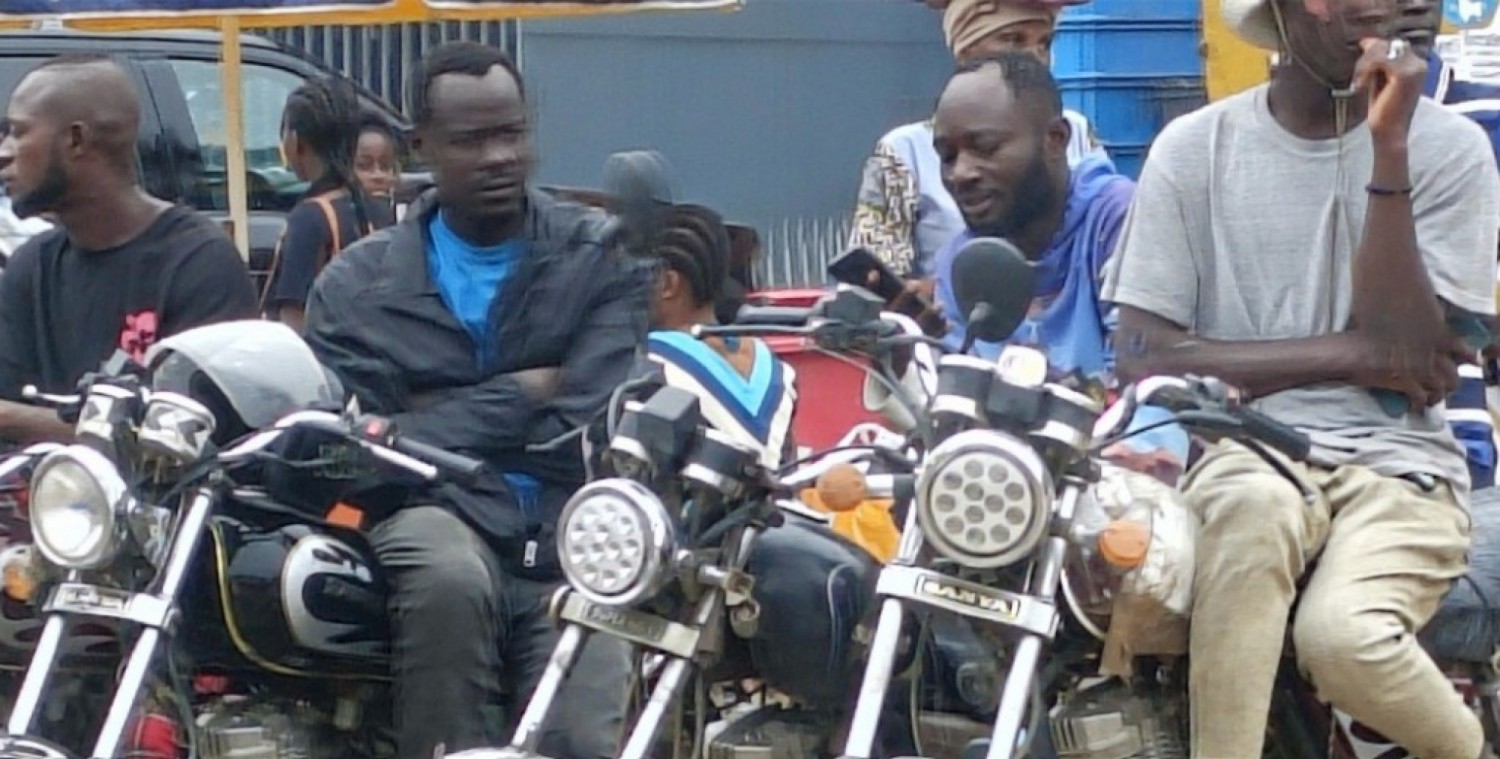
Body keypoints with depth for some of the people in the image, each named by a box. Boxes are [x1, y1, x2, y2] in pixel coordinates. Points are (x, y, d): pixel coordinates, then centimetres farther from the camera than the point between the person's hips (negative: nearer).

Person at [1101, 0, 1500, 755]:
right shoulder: (1194, 147, 5)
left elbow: (1408, 353, -7)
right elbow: (1145, 357, -2)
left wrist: (1388, 150, -12)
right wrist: (1351, 354, -7)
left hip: (1398, 466, 0)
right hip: (1247, 449, 0)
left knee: (1340, 634, -32)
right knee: (1250, 503, -38)